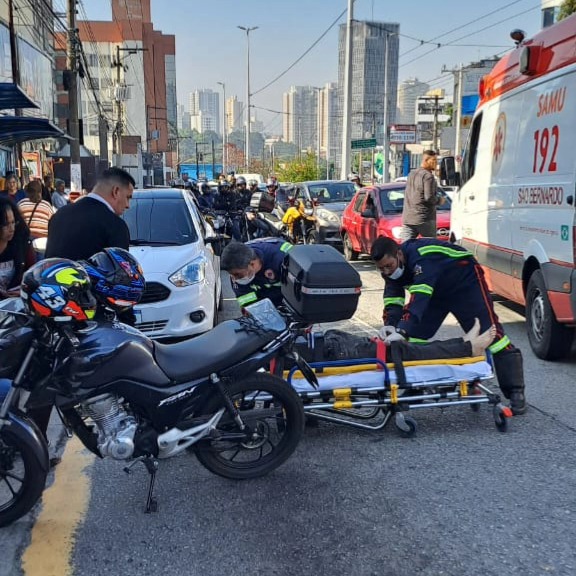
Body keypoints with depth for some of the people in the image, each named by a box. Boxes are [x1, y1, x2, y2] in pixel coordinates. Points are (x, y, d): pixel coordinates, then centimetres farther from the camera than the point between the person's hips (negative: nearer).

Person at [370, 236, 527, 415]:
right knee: (416, 334, -3)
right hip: (437, 290, 8)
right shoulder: (390, 266, -14)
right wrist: (390, 325, -36)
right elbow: (392, 300, -17)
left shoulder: (423, 258, -39)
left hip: (466, 280, -7)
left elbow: (419, 298, -50)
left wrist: (402, 331, -59)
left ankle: (515, 392, -5)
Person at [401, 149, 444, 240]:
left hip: (407, 218, 7)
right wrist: (439, 200, 1)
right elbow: (429, 197, -18)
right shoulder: (428, 176, -10)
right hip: (424, 219, -7)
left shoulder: (411, 174, 15)